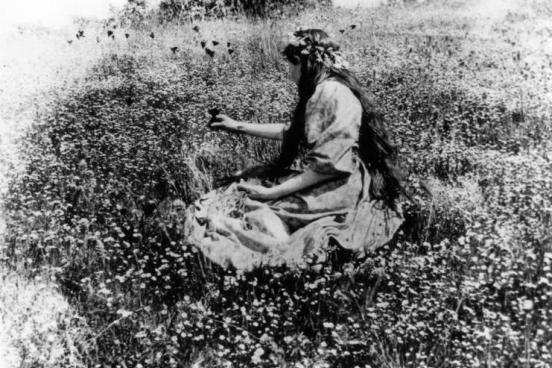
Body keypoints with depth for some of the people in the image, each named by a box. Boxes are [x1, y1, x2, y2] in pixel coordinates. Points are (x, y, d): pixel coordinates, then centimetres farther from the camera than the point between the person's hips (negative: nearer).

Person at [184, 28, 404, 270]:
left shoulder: (333, 94, -19)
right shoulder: (321, 91, 13)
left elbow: (330, 165, -24)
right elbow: (290, 133, 24)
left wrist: (273, 192, -20)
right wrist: (238, 126, 25)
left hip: (345, 189, -11)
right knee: (250, 179, 3)